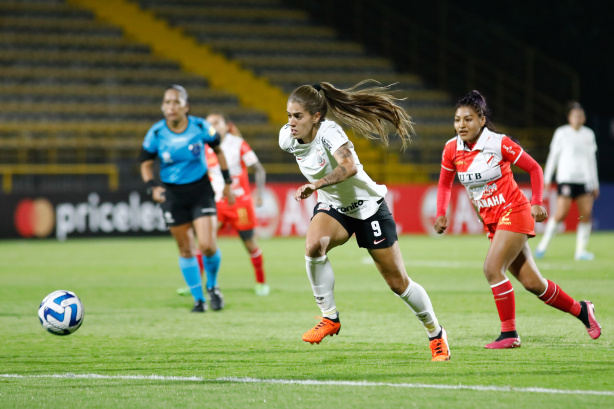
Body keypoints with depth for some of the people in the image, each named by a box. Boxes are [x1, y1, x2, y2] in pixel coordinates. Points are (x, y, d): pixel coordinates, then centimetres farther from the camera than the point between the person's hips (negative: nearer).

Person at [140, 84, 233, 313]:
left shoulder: (201, 127, -10)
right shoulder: (156, 133, -9)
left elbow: (218, 150, 8)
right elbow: (146, 164, 2)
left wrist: (227, 182, 10)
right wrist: (152, 187, -16)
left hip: (201, 190, -1)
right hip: (172, 193, 1)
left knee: (208, 246, -13)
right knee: (185, 249, 4)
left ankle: (212, 286, 16)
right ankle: (198, 299, 19)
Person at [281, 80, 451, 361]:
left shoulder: (329, 132, -30)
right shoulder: (287, 138, -12)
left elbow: (349, 166, -48)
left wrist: (317, 184, -62)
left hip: (367, 207, -4)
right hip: (332, 207, 4)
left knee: (398, 283, 3)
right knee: (313, 246, -31)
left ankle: (436, 334, 26)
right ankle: (329, 318, -15)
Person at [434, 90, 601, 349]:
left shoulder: (499, 143, -15)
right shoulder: (452, 149, -1)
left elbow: (534, 168, -4)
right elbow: (445, 183, 14)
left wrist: (537, 202, -12)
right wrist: (441, 214, 1)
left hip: (513, 213, -5)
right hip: (491, 222, 5)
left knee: (492, 269, -22)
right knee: (532, 283, 6)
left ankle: (509, 334, -12)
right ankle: (580, 310, 27)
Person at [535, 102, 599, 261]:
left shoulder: (589, 134, 13)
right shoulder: (561, 133, 2)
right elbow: (553, 156, 5)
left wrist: (595, 184, 17)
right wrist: (547, 178, 2)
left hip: (585, 179, 4)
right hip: (566, 178, -4)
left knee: (586, 214, -7)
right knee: (561, 214, -12)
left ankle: (581, 250, -2)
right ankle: (544, 244, 4)